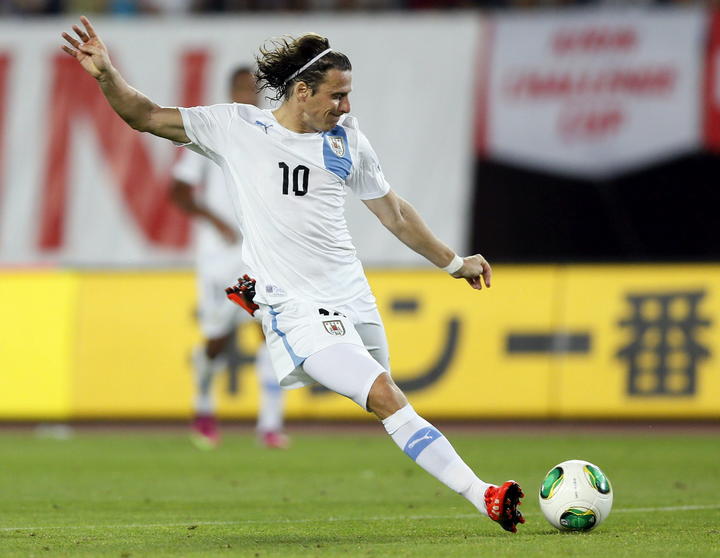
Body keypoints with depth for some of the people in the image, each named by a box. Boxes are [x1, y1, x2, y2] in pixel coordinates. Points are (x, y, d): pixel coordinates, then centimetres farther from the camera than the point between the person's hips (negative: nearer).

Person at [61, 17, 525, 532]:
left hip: (354, 298, 7)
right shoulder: (237, 127, 1)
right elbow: (145, 116, 3)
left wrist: (453, 262, 29)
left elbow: (394, 212, 23)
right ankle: (483, 497, -24)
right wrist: (106, 74, -13)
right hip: (298, 310, -7)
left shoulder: (347, 138, 11)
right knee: (385, 397, -19)